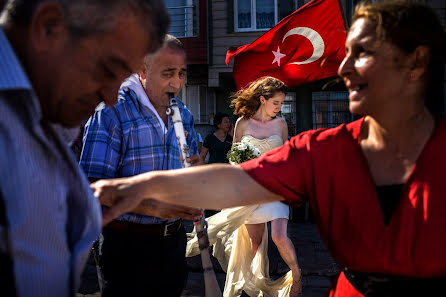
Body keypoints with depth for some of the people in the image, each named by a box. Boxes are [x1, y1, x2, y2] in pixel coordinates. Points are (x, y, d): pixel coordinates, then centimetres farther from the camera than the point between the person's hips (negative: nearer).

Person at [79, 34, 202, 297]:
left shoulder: (184, 115, 10)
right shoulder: (113, 111, -11)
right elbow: (94, 186, -19)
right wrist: (154, 207, -29)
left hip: (174, 240, 6)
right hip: (128, 244, -6)